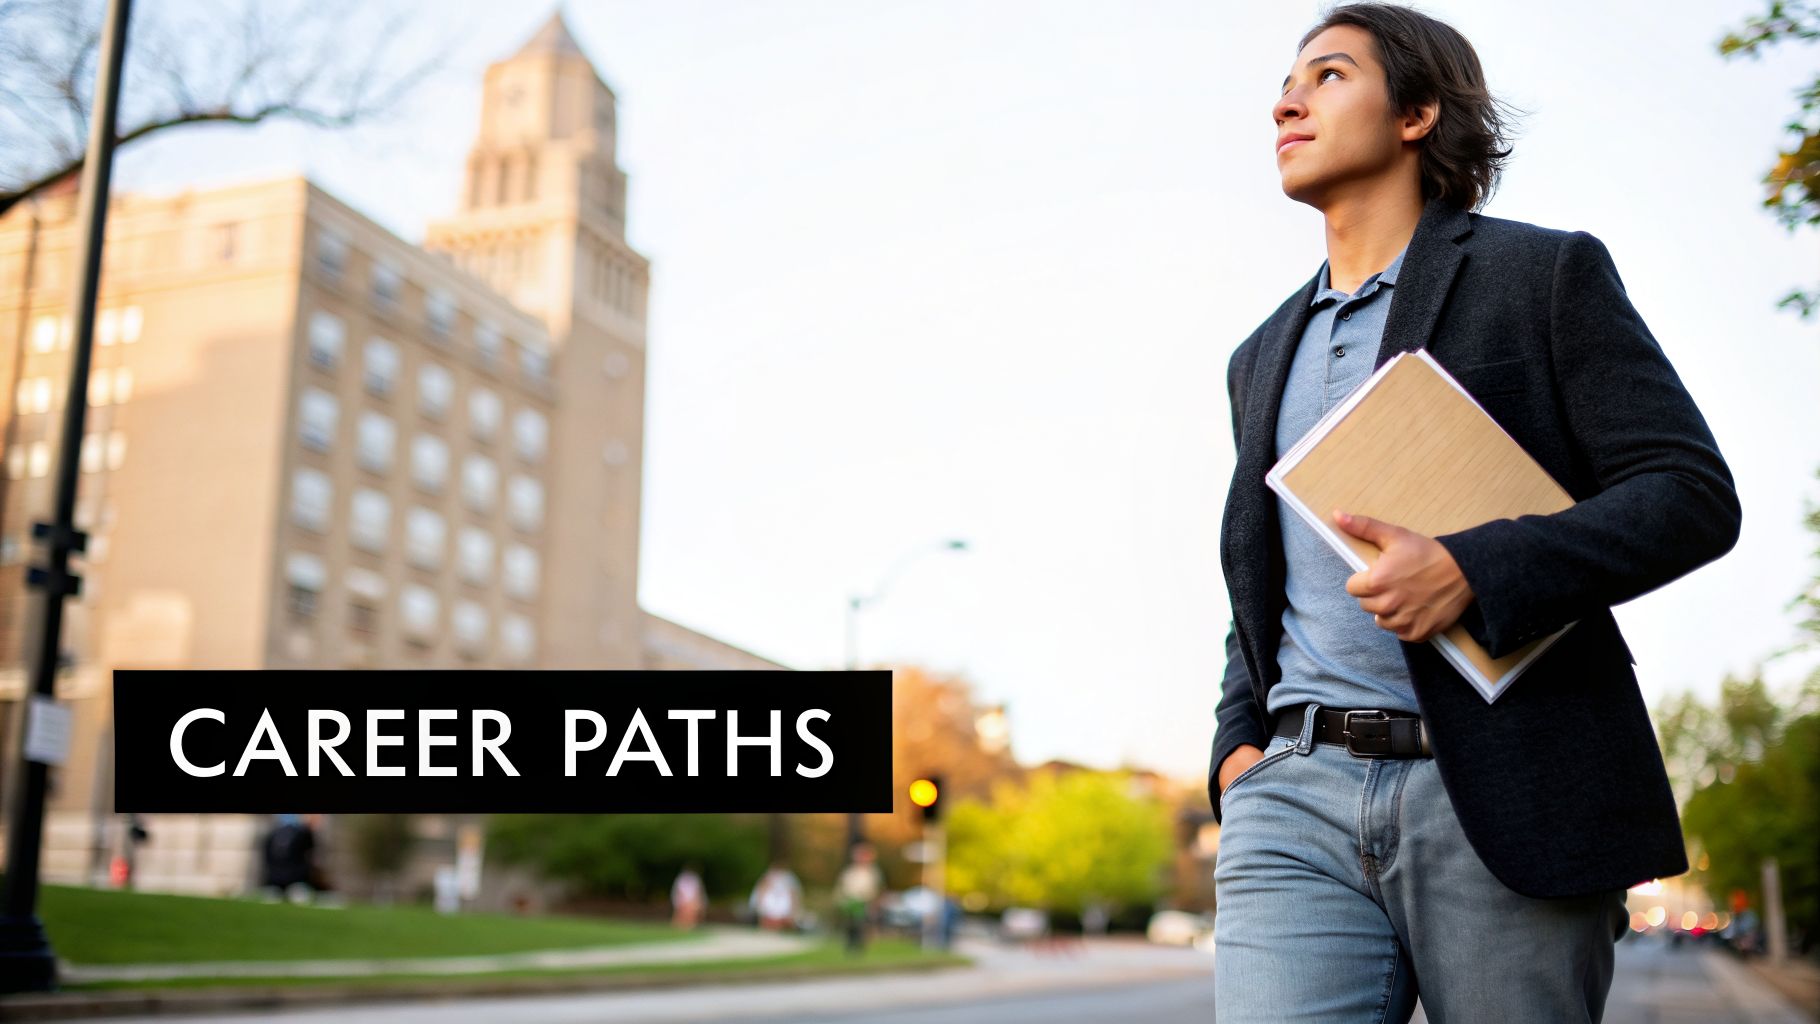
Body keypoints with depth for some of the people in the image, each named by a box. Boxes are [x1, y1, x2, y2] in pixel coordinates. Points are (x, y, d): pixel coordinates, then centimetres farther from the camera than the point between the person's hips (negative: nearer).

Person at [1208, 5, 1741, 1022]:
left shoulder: (1546, 272, 6)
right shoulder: (1263, 358, 22)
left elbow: (1694, 494, -3)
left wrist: (1471, 569, -17)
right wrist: (1240, 744, 9)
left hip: (1503, 798, -3)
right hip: (1297, 798, 4)